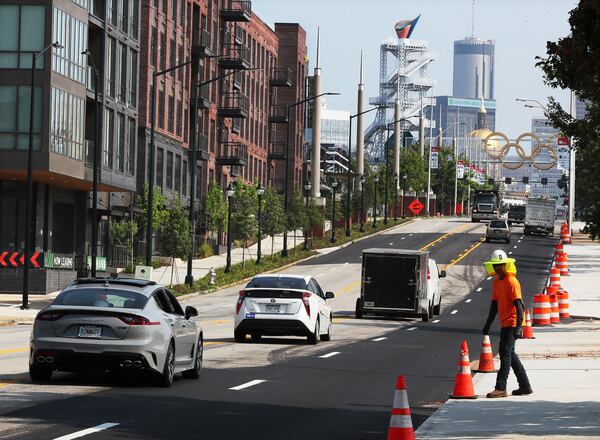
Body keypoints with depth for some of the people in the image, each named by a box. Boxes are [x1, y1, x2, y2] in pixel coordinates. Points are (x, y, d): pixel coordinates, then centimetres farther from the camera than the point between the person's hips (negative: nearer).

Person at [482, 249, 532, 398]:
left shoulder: (512, 282, -16)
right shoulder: (496, 282, 12)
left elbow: (519, 306, -21)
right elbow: (495, 304, 19)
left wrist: (518, 327, -27)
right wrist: (488, 324, 19)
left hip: (512, 323, -10)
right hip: (504, 324, 10)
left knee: (505, 353, -11)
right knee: (510, 354, 14)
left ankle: (501, 388, -11)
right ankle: (525, 386, 21)